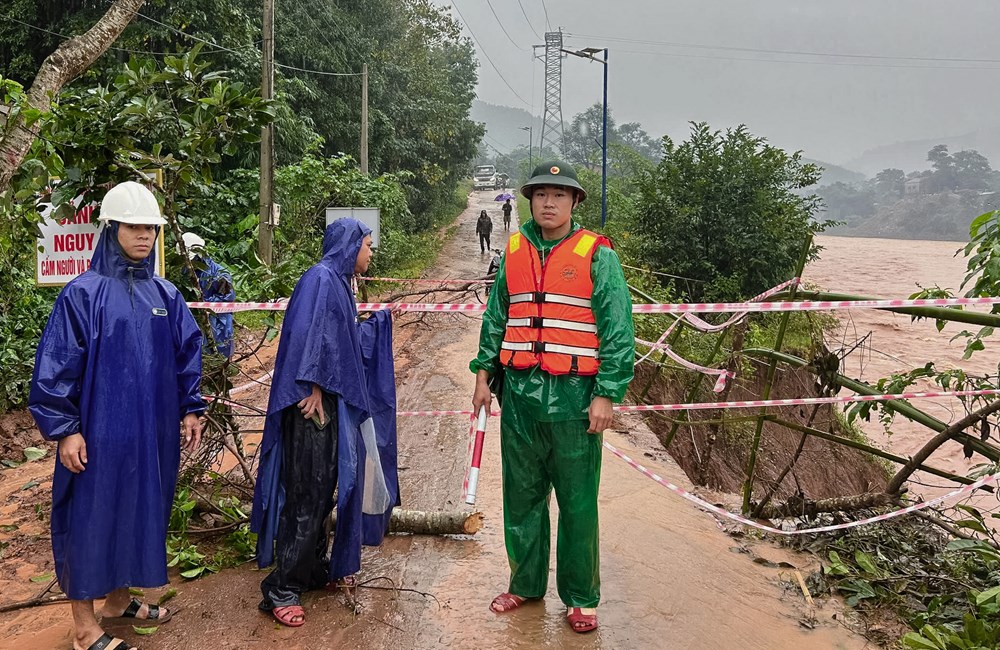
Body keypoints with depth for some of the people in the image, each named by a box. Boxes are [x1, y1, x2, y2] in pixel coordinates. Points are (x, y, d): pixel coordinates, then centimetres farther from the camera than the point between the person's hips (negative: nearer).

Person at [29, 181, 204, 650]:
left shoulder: (165, 294, 6)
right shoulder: (83, 294, -9)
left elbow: (187, 354, 12)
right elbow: (55, 365, -10)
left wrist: (190, 409, 9)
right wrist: (65, 430, -13)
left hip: (154, 430, 5)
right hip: (101, 431, -5)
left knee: (142, 511, 15)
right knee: (92, 517, 4)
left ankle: (119, 599, 35)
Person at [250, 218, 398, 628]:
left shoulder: (339, 283, 16)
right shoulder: (320, 278, -13)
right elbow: (306, 333, -23)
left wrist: (378, 321, 35)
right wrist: (313, 387, -24)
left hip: (332, 404, 10)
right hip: (313, 404, -10)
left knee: (325, 490, 16)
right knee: (306, 495, -5)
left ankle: (316, 570, 29)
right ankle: (281, 589, 4)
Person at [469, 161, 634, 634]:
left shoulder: (597, 254, -3)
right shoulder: (513, 251, 10)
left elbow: (618, 329, -6)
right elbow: (495, 318, 17)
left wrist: (607, 394, -11)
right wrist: (484, 373, 11)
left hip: (574, 397, -4)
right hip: (519, 394, 4)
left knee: (577, 504, 5)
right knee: (521, 497, 14)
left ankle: (580, 598, 21)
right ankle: (525, 584, 31)